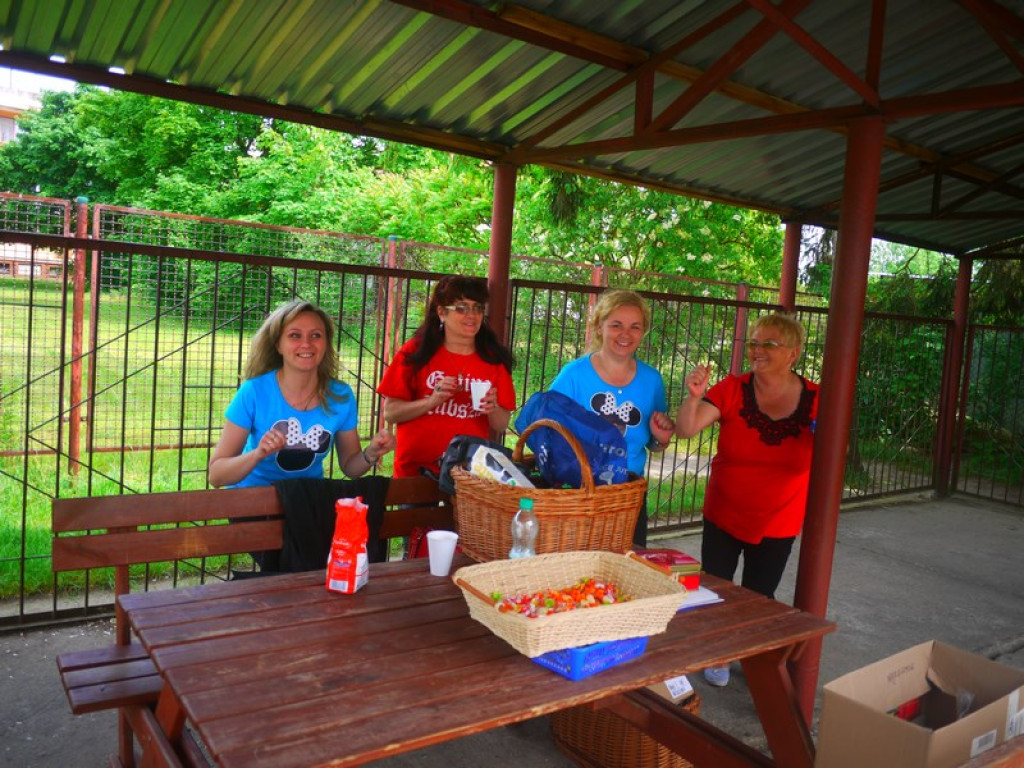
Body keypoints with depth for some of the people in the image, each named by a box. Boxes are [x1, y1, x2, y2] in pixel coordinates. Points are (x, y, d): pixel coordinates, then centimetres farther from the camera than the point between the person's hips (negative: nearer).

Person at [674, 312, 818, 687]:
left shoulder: (815, 400, -11)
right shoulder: (732, 389, -14)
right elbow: (685, 430, -20)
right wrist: (694, 397, -38)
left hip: (778, 523, 0)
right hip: (723, 515, 0)